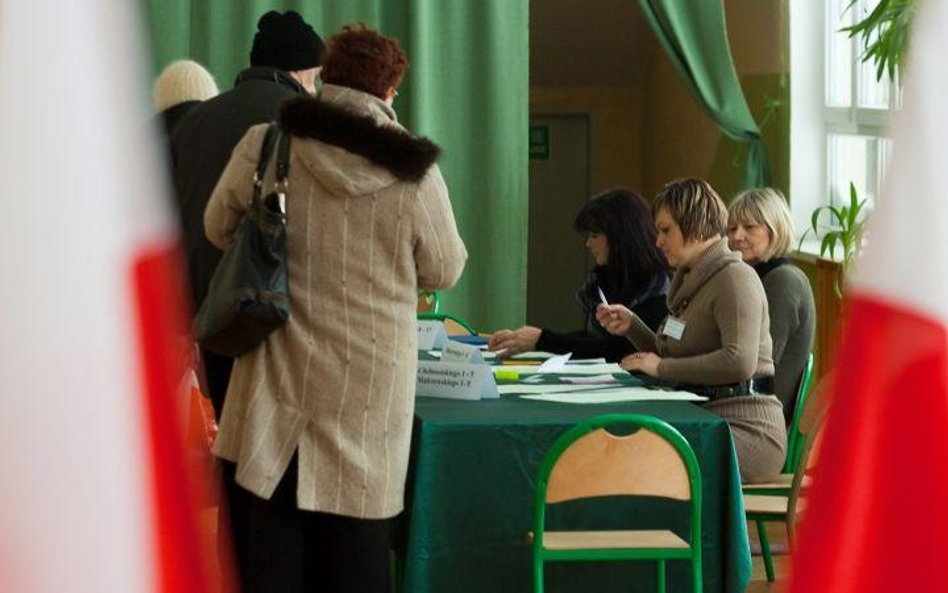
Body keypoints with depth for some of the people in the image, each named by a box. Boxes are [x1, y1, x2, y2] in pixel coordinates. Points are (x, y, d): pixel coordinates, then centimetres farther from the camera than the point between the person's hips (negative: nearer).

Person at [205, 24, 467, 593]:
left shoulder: (264, 146, -6)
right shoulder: (414, 171, -10)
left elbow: (220, 227, 9)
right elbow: (445, 270, 1)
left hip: (282, 373, 1)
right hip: (371, 382, -1)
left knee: (278, 521, 10)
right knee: (358, 527, 8)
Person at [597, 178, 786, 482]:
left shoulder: (734, 277, -8)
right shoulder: (691, 279, 22)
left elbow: (740, 360, -22)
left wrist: (662, 367, -14)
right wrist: (632, 326, 14)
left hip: (747, 429, -9)